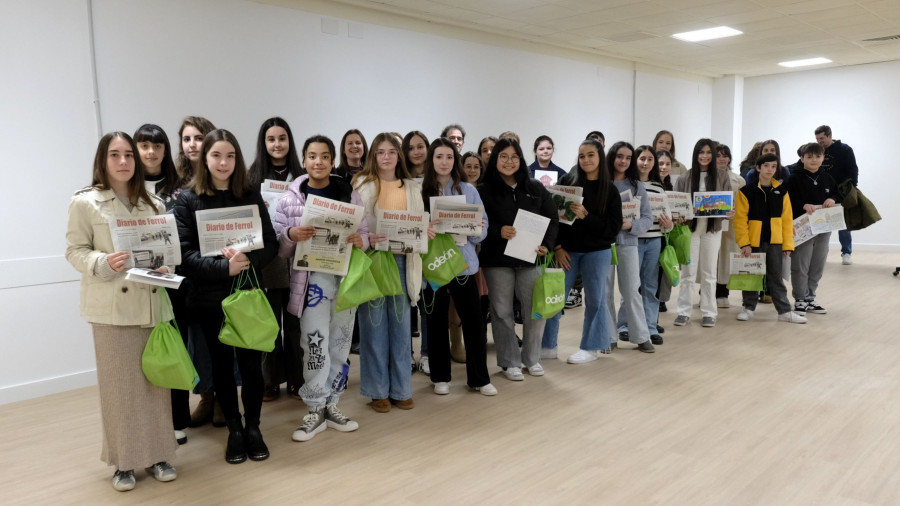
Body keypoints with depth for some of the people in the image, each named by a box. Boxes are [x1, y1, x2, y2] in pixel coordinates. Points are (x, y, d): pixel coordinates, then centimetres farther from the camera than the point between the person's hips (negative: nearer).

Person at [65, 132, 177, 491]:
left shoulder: (154, 204, 10)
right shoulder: (85, 202, -1)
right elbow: (75, 251, -2)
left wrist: (165, 266, -6)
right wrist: (104, 263, -20)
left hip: (151, 303, 3)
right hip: (111, 306, -3)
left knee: (155, 380, 8)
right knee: (119, 384, 3)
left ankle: (157, 454, 22)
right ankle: (123, 461, 18)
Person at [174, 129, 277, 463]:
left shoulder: (250, 196, 4)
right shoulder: (188, 199, -1)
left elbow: (270, 243, 1)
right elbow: (185, 252, -9)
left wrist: (248, 260, -19)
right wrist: (223, 267, -22)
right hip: (209, 297, -1)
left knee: (251, 362, 4)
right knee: (222, 363, 10)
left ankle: (253, 426, 22)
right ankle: (234, 429, 25)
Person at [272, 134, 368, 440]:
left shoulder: (350, 194, 5)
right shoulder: (291, 196, 1)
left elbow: (365, 232, 9)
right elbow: (276, 243, 0)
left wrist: (360, 240, -13)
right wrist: (291, 235, -20)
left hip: (346, 275, 3)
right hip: (311, 276, -2)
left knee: (340, 343, 10)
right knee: (315, 344, -5)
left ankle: (331, 406, 24)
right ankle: (316, 410, 11)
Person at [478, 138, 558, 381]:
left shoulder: (536, 189, 8)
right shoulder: (484, 191, -1)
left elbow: (552, 219, 8)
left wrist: (546, 245, -7)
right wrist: (498, 232, -22)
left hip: (529, 258, 2)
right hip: (496, 260, -2)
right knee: (502, 311, 4)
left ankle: (531, 358, 22)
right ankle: (510, 362, 18)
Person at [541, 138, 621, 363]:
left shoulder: (610, 190, -1)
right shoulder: (568, 181, -1)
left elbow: (614, 226, -7)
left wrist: (586, 216, -18)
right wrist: (557, 247, -8)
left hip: (597, 252, 0)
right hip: (567, 250, 0)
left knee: (595, 299, 8)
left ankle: (591, 347, 23)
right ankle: (547, 346, 15)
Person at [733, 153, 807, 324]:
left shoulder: (781, 192, 5)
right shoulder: (747, 191, -5)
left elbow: (787, 219, 5)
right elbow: (740, 219, -8)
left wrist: (788, 244, 1)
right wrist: (744, 243, -13)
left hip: (774, 241, 2)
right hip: (753, 241, -2)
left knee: (776, 277, 7)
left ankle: (784, 311, 13)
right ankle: (749, 308, 23)